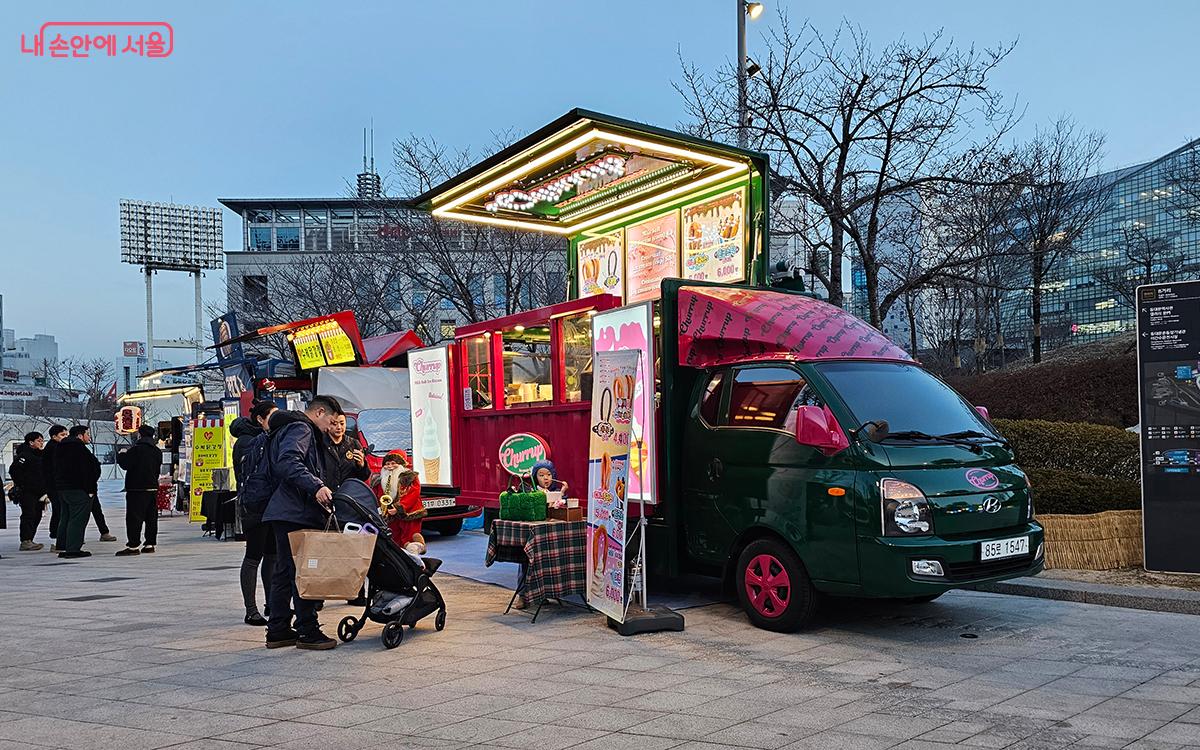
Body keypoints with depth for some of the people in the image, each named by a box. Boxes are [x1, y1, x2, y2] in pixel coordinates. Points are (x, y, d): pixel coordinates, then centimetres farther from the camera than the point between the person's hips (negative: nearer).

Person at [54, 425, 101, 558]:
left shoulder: (60, 449, 16)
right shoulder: (80, 449, -14)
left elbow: (57, 470, 19)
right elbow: (86, 471, -19)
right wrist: (90, 489, -14)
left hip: (61, 488, 10)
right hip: (78, 490, -10)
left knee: (66, 518, 15)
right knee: (77, 519, -8)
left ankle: (62, 548, 18)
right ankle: (73, 549, -10)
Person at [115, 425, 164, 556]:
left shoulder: (136, 448, -12)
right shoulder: (157, 450, 12)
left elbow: (125, 464, -13)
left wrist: (121, 454, 3)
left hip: (137, 489, -7)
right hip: (153, 487, 7)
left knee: (134, 518, -6)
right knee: (151, 518, 9)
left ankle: (133, 546, -9)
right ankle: (150, 544, 12)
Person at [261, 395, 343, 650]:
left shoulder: (293, 429, 25)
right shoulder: (301, 429, -8)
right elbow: (288, 462, -25)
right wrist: (316, 486, -34)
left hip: (286, 514, 11)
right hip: (296, 514, -11)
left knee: (284, 572, 13)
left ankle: (277, 630, 18)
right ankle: (307, 631, -2)